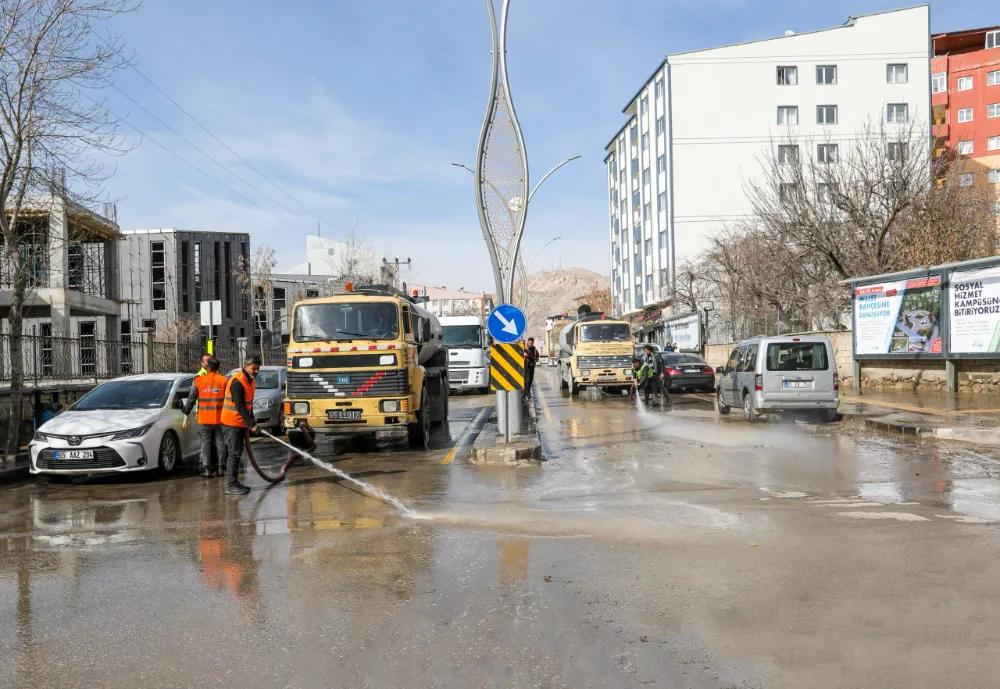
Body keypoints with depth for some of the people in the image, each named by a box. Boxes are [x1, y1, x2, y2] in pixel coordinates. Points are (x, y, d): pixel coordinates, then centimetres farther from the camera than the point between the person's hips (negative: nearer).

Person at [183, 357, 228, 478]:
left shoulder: (198, 380, -1)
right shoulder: (223, 380, -1)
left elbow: (191, 399, 2)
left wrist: (186, 415, 9)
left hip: (204, 419, 0)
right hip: (220, 418, 1)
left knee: (205, 443, 6)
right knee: (220, 442, 10)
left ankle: (206, 468, -1)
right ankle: (220, 467, 11)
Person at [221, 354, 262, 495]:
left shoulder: (250, 380, 10)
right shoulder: (237, 382, -21)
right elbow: (239, 406, -24)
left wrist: (251, 422, 9)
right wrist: (251, 424, -25)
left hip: (241, 423, 9)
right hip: (231, 423, -9)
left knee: (237, 453, 13)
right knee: (234, 453, -9)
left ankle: (235, 483, 20)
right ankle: (231, 485, -7)